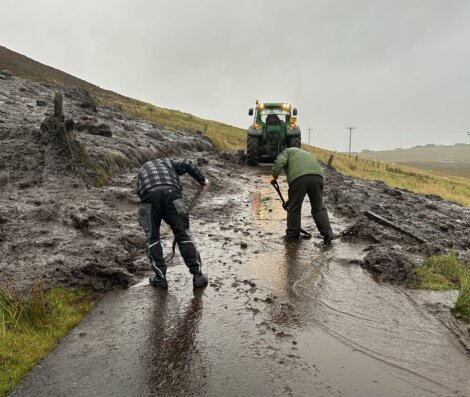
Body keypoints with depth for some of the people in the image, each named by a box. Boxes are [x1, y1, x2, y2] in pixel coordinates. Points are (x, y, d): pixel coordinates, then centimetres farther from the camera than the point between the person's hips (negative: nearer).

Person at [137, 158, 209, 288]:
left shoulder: (142, 170, 39)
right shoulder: (169, 162, 35)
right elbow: (187, 165, 14)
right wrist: (202, 180, 23)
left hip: (149, 196, 1)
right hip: (171, 193, -1)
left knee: (152, 237, 15)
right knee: (183, 233, 5)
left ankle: (160, 277, 13)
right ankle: (197, 276, 5)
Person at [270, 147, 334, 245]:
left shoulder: (287, 151, 27)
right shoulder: (307, 154, 42)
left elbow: (280, 162, 2)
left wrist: (274, 176, 10)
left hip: (299, 178, -5)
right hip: (317, 176, 5)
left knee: (294, 208, 8)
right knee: (319, 207, 14)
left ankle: (292, 235, 19)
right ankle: (327, 233, 7)